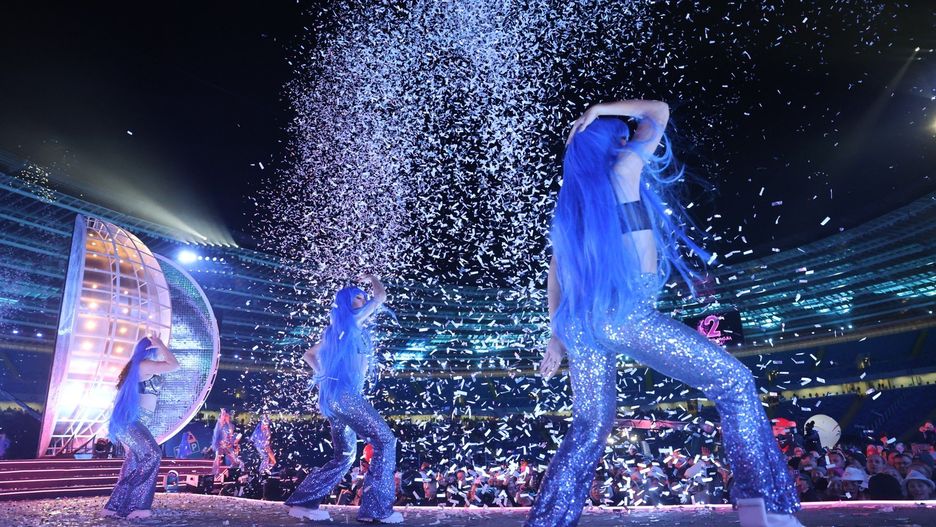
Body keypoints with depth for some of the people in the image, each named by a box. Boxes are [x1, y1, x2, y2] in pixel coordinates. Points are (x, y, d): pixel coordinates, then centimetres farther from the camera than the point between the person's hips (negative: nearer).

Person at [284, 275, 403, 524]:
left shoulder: (335, 330, 23)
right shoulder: (351, 320, -1)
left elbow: (309, 355, 33)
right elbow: (381, 296, 4)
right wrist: (372, 278, 22)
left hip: (332, 395, 9)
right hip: (345, 393, -9)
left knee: (344, 456, 13)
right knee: (385, 440, -9)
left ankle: (302, 502, 11)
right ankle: (377, 508, -12)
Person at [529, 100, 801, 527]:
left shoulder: (569, 203, 21)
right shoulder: (624, 171, 5)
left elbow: (557, 273, 19)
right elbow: (658, 112, 20)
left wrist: (558, 333, 21)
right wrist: (599, 112, 23)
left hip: (581, 321, 7)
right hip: (627, 313, -7)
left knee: (588, 428, 16)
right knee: (734, 382, 4)